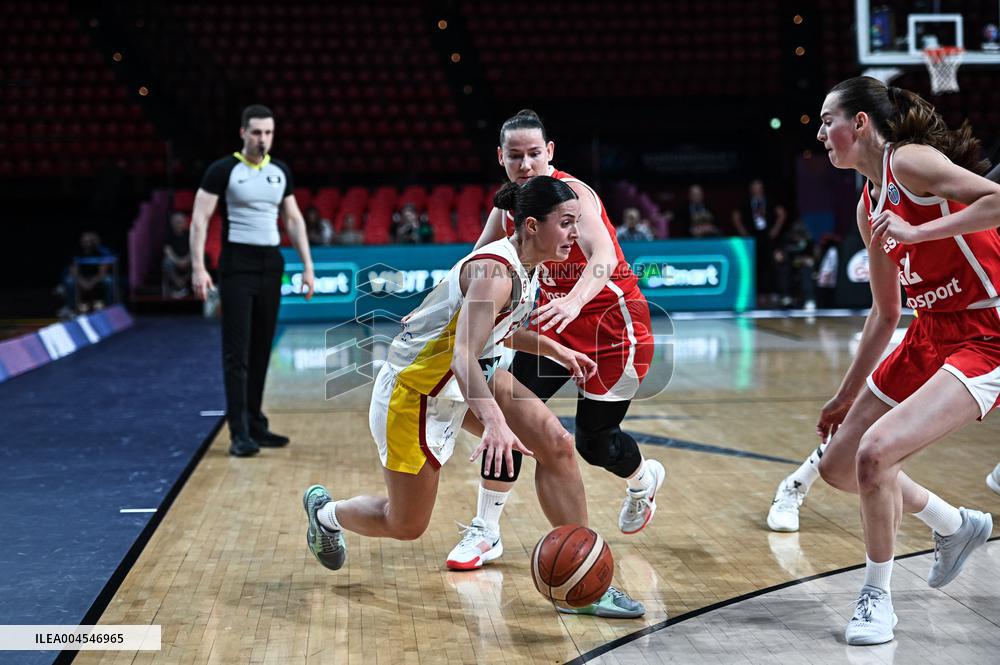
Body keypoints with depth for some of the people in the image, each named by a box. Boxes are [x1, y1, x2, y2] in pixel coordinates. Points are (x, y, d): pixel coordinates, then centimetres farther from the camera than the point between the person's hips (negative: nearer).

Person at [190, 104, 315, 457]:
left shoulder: (280, 172, 9)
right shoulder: (223, 170, -7)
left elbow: (294, 220, 15)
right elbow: (200, 219, -8)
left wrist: (307, 265, 8)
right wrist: (198, 267, -17)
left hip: (271, 265, 5)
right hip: (237, 264, -5)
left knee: (261, 350, 10)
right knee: (237, 352, -7)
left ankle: (255, 425, 19)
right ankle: (239, 433, -7)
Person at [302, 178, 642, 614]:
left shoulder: (526, 266, 0)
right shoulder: (495, 271, -29)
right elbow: (463, 355, -40)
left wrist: (557, 351, 11)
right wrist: (495, 421, -53)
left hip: (467, 377, 9)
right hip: (414, 389, -9)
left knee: (556, 444, -9)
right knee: (406, 526, 5)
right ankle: (325, 512, 37)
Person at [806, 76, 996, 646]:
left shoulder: (910, 160, -13)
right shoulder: (869, 206, 12)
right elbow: (885, 313, 19)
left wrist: (916, 232, -28)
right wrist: (847, 395, 22)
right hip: (930, 336, 10)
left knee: (875, 452, -23)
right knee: (839, 466, 12)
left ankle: (878, 598, -1)